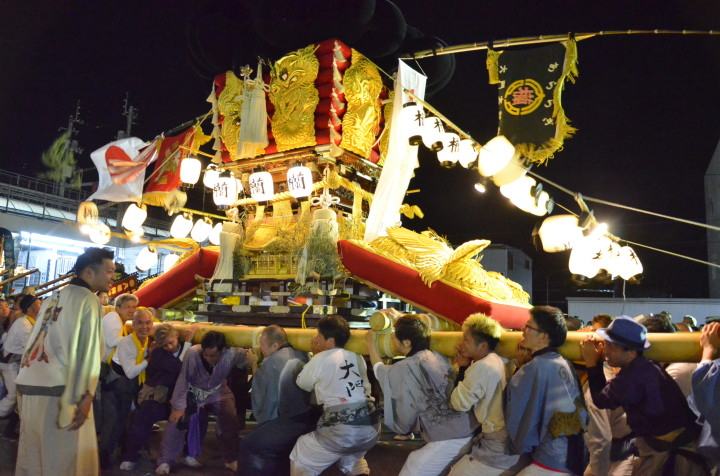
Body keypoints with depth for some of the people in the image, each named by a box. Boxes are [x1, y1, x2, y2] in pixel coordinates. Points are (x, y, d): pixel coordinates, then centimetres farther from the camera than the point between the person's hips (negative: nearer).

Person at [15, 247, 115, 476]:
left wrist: (25, 389, 21)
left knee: (32, 456, 15)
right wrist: (85, 396, -17)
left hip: (30, 386, 9)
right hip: (59, 391, -9)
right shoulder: (87, 300, -8)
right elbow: (87, 350, -16)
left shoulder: (52, 298, 17)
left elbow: (46, 344, 18)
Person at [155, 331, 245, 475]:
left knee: (230, 417, -14)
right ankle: (165, 461, 1)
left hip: (218, 391, 1)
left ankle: (232, 459, 7)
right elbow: (183, 380, -24)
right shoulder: (192, 353, -34)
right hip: (193, 391, -1)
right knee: (176, 418, -15)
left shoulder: (231, 354, -31)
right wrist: (179, 406, -20)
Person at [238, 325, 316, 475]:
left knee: (249, 446, 2)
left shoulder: (271, 362, -13)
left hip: (290, 422, -8)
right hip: (310, 418, 8)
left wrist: (254, 365, 13)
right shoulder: (301, 355, 6)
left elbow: (260, 391, 3)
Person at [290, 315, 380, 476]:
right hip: (371, 427, 6)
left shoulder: (320, 359, 1)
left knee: (300, 463, 14)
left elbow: (302, 384, 16)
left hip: (341, 429, -6)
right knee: (351, 459, 36)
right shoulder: (358, 358, 14)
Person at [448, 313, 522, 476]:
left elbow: (459, 403, -13)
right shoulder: (503, 362, 8)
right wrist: (467, 368, 7)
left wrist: (463, 368, -6)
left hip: (498, 448, -9)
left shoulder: (482, 367, -18)